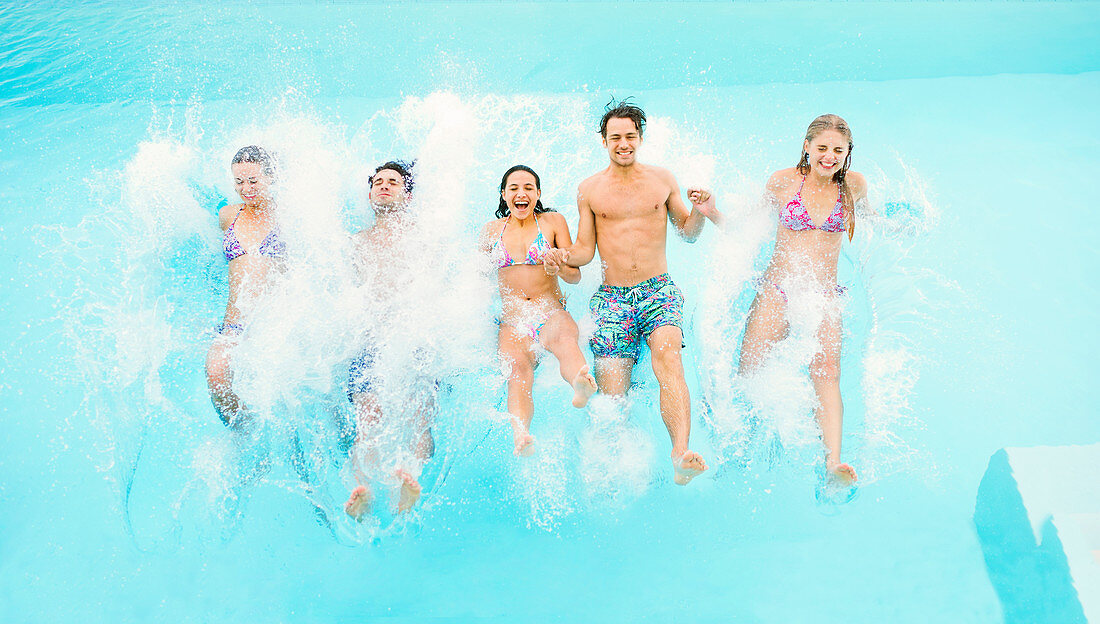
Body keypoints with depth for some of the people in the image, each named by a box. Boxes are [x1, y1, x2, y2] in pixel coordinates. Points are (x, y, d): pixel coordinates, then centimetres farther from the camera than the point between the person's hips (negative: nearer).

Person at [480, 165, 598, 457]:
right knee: (517, 367, -34)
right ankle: (521, 436, -60)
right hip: (512, 322, 1)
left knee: (564, 338, -39)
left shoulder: (553, 222, 11)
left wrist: (559, 267, -17)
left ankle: (582, 385, -73)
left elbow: (576, 276, 7)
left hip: (552, 315, 0)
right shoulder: (492, 230, 17)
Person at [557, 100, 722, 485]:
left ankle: (681, 457, -43)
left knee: (667, 357, -30)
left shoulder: (662, 180, 11)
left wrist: (700, 213, -4)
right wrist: (563, 257, -12)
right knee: (611, 390, -9)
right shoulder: (590, 189, 10)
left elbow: (687, 234, 18)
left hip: (658, 291, -1)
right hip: (612, 298, 1)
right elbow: (585, 248, 10)